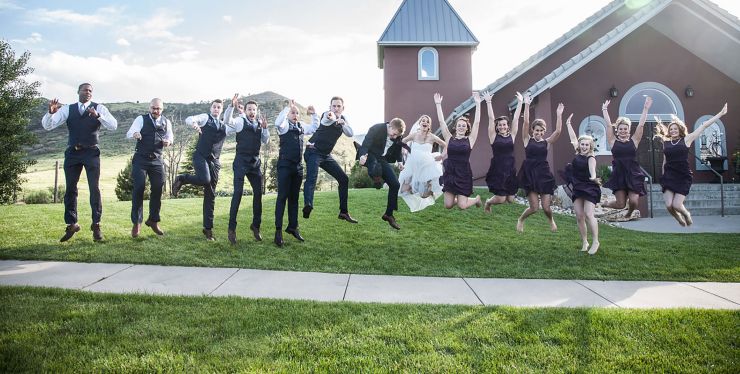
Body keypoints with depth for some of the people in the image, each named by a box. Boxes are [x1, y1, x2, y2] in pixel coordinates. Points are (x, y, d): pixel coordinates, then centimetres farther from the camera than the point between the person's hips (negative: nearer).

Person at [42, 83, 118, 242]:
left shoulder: (99, 108, 2)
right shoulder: (67, 109, 8)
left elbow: (113, 125, -11)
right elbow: (47, 126, 2)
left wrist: (97, 115, -28)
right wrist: (51, 112, -19)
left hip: (91, 153, -2)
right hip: (72, 153, 3)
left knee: (94, 189, -4)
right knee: (70, 189, 6)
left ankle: (96, 225, 3)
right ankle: (71, 225, 16)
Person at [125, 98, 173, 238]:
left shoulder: (166, 122, 8)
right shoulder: (141, 119, -1)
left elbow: (170, 137, 20)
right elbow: (129, 134, -11)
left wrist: (168, 141, -5)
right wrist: (134, 134, -36)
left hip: (157, 160, 3)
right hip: (140, 159, -3)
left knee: (158, 188, 3)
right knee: (139, 187, -11)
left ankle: (153, 220, 20)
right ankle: (136, 222, -2)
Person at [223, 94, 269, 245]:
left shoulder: (259, 124, 14)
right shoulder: (240, 121, 0)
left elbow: (265, 141, 15)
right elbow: (227, 121, -18)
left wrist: (265, 127, -1)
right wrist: (232, 106, -30)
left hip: (255, 162, 5)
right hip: (241, 161, -5)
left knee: (258, 193, 7)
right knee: (238, 192, -11)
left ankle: (255, 225, 23)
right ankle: (232, 228, -4)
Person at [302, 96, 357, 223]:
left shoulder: (343, 119, 9)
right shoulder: (327, 115, -10)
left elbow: (350, 134, -2)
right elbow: (324, 122, -33)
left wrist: (343, 123, -21)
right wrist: (331, 118, -57)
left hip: (326, 155, 7)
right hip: (314, 152, -7)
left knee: (344, 179, 7)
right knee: (312, 178, -30)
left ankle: (343, 212, 16)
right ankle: (307, 205, -52)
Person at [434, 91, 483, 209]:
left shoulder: (470, 140, 1)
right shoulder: (449, 139, 4)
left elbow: (477, 122, -5)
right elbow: (441, 122, 1)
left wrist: (478, 103, -7)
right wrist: (438, 104, -2)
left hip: (463, 174, -2)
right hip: (449, 173, 2)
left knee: (462, 206, -5)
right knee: (448, 205, 4)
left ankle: (477, 199, 28)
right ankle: (459, 198, 38)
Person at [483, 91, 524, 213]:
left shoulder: (512, 135, 6)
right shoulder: (494, 136, -1)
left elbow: (516, 118, 3)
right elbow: (491, 119, -6)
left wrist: (520, 102, -1)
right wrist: (488, 102, -10)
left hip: (510, 170, 4)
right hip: (497, 170, -4)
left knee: (510, 199, 4)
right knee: (501, 199, -6)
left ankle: (497, 197, 37)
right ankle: (488, 202, 28)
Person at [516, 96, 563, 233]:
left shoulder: (547, 142, 7)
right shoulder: (527, 140, 3)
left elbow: (558, 131, -9)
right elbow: (526, 123, -9)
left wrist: (559, 114, -12)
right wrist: (527, 105, -14)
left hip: (544, 175, 2)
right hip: (530, 175, -2)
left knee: (546, 208, 0)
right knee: (534, 208, -4)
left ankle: (551, 220, 37)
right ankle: (520, 220, 29)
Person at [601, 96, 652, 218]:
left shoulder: (634, 141, 7)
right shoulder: (613, 141, 4)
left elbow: (641, 125, 3)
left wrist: (646, 108, 2)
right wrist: (605, 109, 9)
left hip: (633, 174, 1)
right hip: (619, 175, -1)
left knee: (634, 201, -10)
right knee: (620, 204, -3)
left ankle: (629, 212, 26)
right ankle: (605, 204, 31)